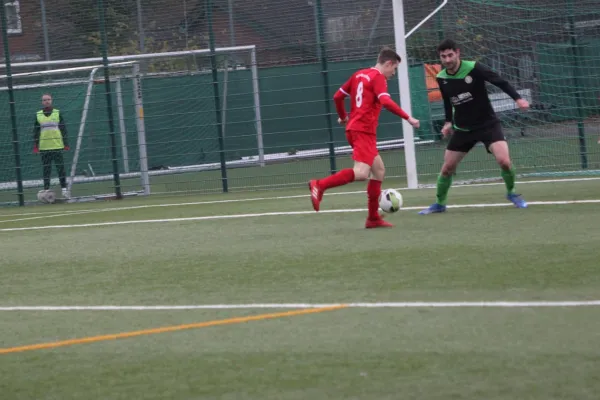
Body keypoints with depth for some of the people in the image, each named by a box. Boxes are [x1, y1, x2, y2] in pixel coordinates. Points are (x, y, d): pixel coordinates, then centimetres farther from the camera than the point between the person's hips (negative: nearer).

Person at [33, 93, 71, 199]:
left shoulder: (57, 113, 6)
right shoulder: (38, 115, 7)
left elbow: (63, 129, 6)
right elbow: (36, 131, 10)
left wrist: (66, 144, 1)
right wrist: (35, 146, 3)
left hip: (57, 146, -1)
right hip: (44, 148, 1)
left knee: (61, 168, -1)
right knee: (46, 169, 4)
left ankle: (64, 189, 3)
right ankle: (46, 190, 7)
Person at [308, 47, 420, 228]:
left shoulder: (359, 74, 18)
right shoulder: (378, 78, -7)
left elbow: (337, 96, 21)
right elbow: (386, 102, -23)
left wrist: (343, 117, 36)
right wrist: (408, 118, -20)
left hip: (354, 128, 10)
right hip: (364, 131, -10)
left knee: (379, 170, 15)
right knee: (361, 173, -22)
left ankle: (373, 218, 13)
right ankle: (320, 185, -28)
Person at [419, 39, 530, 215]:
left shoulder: (473, 68, -19)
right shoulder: (441, 78, -4)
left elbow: (500, 81, -16)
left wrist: (518, 98, -26)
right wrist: (448, 121, 9)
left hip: (488, 124, -4)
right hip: (463, 128, 4)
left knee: (504, 161, -21)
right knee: (447, 168, 4)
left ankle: (511, 193, 7)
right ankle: (439, 204, 26)